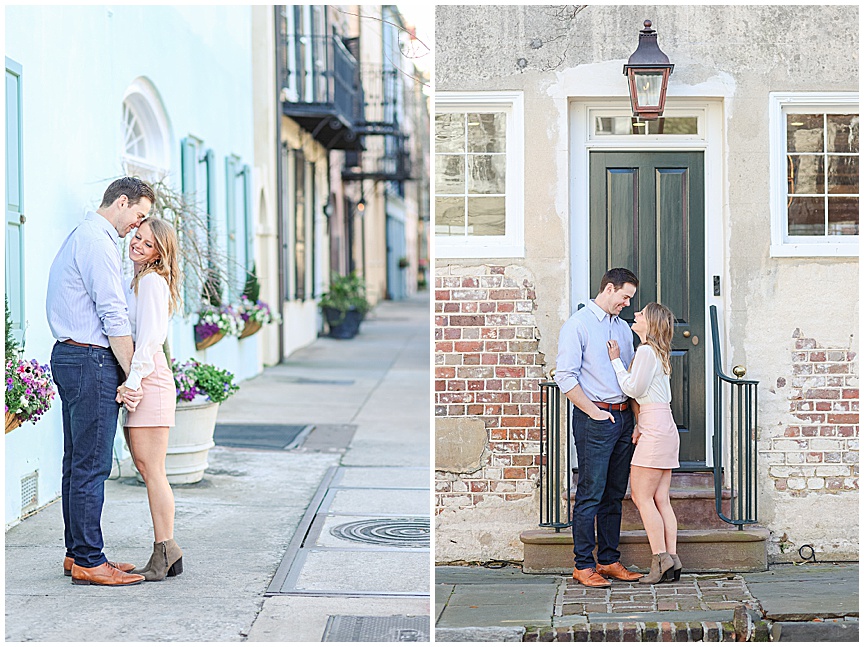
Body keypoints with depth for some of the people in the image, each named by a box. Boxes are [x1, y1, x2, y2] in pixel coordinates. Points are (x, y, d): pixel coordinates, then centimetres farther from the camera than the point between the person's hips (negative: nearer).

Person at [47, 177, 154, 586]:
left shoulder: (81, 237, 21)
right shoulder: (97, 242, -13)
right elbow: (113, 316, -17)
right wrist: (131, 376, -14)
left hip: (70, 355, 11)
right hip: (91, 359, -11)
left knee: (77, 463, 13)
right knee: (91, 465, -8)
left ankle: (77, 552, 19)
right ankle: (88, 562, -5)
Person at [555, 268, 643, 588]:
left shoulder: (623, 327, 17)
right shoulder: (578, 325, -6)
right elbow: (565, 377, -12)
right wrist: (595, 413, -12)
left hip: (623, 416, 7)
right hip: (594, 418, -7)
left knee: (614, 495, 10)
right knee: (590, 494, -6)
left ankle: (609, 560, 16)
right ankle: (583, 565, -1)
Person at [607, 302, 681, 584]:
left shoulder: (646, 351, -10)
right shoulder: (658, 352, 20)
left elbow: (633, 388, -13)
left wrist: (616, 361, -4)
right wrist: (640, 426, 17)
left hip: (655, 427, -10)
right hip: (664, 426, 10)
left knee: (642, 496, -7)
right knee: (660, 498, 6)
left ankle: (661, 560, -9)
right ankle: (671, 562, 3)